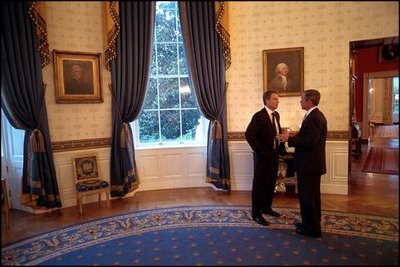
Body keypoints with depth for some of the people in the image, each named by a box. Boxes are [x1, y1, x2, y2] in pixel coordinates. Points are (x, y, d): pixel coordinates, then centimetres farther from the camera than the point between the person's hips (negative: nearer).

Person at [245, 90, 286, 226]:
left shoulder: (276, 115, 10)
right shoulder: (259, 116, -16)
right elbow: (249, 134, -23)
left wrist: (281, 146, 5)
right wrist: (259, 151, -18)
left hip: (274, 155, 8)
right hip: (263, 156, -8)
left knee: (271, 184, 18)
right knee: (259, 184, 2)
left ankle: (266, 208, 35)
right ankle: (256, 213, 15)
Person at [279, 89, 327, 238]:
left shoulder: (314, 118, -21)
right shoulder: (316, 115, 12)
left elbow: (310, 141, -27)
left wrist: (289, 139, -20)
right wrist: (297, 135, 8)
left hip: (309, 164, -11)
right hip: (313, 163, 11)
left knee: (306, 196, 0)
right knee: (313, 195, 19)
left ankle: (312, 228, 12)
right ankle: (313, 223, 33)